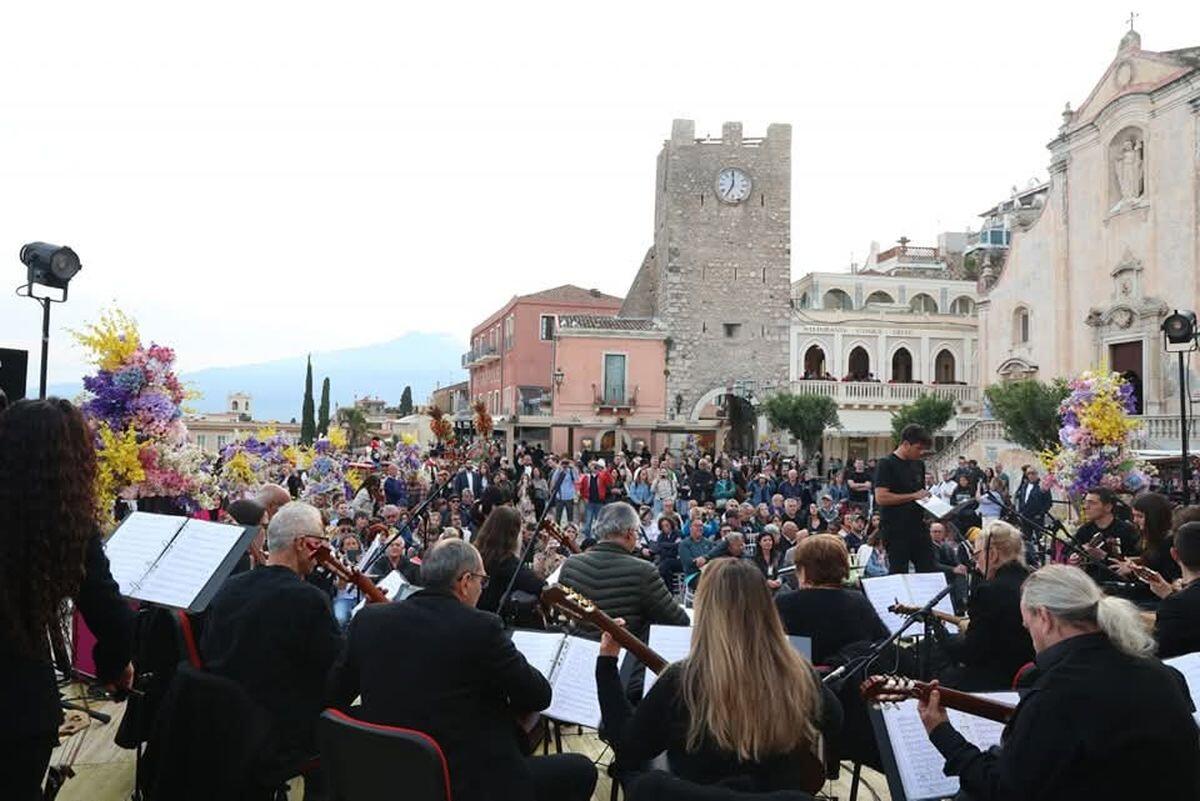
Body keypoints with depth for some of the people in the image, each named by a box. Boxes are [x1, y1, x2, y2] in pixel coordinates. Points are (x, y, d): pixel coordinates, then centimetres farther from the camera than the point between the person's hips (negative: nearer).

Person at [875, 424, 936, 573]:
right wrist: (913, 496, -17)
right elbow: (881, 497, -18)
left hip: (918, 526, 7)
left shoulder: (919, 464, 14)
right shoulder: (887, 464, -9)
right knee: (899, 572, 0)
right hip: (895, 529, -7)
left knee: (930, 571, 6)